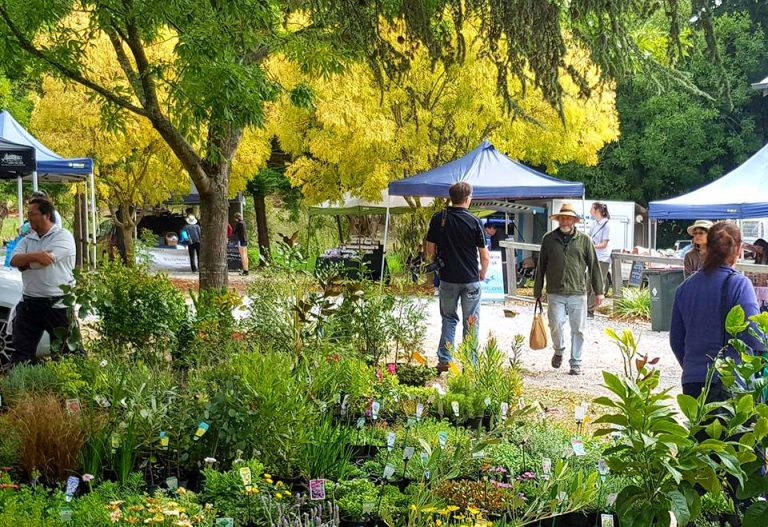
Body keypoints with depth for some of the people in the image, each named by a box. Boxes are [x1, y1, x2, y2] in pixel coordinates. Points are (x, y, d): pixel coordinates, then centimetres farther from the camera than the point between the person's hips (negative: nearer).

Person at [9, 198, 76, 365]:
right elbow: (14, 260, -3)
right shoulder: (27, 239, 14)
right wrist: (35, 256, -19)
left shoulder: (63, 236, -6)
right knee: (21, 352, 4)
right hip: (29, 303, 6)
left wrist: (25, 262, -2)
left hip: (58, 305, -6)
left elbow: (46, 260, -19)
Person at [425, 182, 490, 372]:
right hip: (471, 279, -2)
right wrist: (483, 273, 12)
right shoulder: (473, 222, -10)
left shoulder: (438, 219, -3)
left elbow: (430, 249, 2)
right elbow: (485, 256, -7)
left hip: (447, 278, 2)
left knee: (449, 318, 16)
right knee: (471, 322, 8)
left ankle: (444, 359, 9)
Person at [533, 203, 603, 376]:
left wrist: (598, 291, 5)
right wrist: (537, 291, 10)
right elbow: (541, 267, 11)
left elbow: (594, 266, 7)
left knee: (578, 329, 3)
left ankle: (576, 363, 15)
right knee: (556, 325, -9)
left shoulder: (584, 240, 5)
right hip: (555, 293, 0)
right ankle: (559, 351, 20)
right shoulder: (549, 239, 7)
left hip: (578, 293, 0)